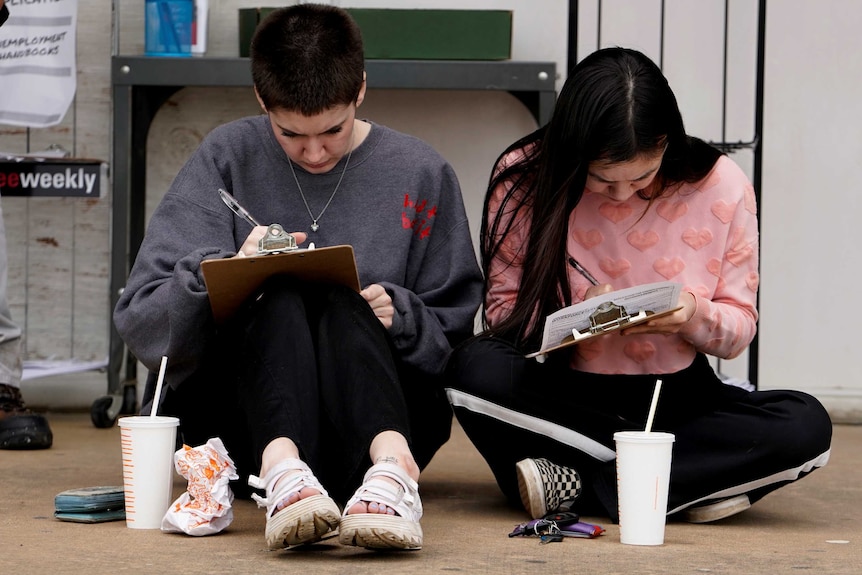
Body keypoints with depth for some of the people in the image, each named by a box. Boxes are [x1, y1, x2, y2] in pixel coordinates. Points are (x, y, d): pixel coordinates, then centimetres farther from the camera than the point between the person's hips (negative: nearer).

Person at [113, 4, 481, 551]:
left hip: (375, 411, 0)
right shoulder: (227, 158, 6)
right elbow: (141, 317, 0)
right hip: (247, 418, 0)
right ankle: (280, 467, -59)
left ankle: (390, 466, -58)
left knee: (340, 305, -30)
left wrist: (401, 317, -13)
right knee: (281, 298, -30)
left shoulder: (421, 174, 7)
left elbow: (455, 328, 9)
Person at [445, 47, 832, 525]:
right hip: (564, 399, -1)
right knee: (475, 368, -34)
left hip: (675, 397, 1)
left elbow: (739, 329, 0)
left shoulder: (721, 186, -6)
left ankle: (576, 486, -24)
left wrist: (694, 314, -24)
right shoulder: (524, 181, -8)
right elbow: (502, 312, -4)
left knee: (806, 426, -28)